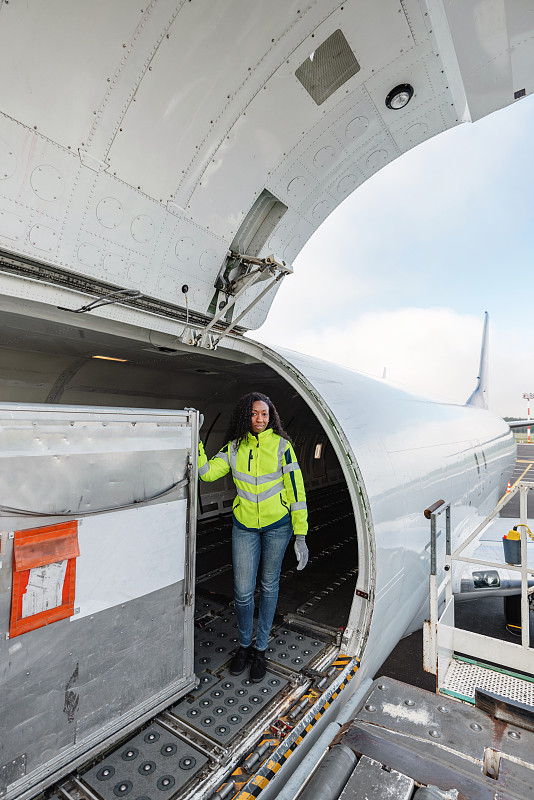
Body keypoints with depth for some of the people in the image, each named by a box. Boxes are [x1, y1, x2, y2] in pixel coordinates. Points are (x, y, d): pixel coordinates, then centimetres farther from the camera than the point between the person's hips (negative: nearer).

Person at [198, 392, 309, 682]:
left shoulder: (281, 446, -13)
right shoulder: (235, 447, -4)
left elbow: (296, 490, -12)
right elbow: (207, 472, -7)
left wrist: (300, 535, -13)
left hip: (277, 526, -1)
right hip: (244, 525, 2)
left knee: (268, 586, 14)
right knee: (243, 591, 7)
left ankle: (260, 650, 36)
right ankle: (244, 645, 35)